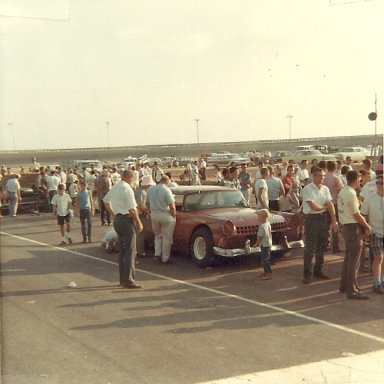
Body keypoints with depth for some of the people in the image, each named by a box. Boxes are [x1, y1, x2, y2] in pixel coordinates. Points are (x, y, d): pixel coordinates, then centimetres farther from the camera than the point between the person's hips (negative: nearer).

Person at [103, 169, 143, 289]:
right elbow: (131, 209, -20)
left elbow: (105, 201, 27)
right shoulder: (127, 189, -16)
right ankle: (128, 281, -7)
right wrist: (139, 223, -11)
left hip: (117, 219, 9)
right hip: (127, 220, -9)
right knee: (130, 251, -5)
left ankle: (122, 279, 21)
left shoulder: (114, 188, 11)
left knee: (122, 250, 15)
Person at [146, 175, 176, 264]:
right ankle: (165, 258, 9)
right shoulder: (166, 190, -15)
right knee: (166, 237, 6)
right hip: (166, 216, -5)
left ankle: (157, 253, 10)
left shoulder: (150, 189, 3)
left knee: (158, 235, 23)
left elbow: (147, 203, 12)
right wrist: (174, 216, -4)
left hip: (154, 215, 5)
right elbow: (172, 206, -18)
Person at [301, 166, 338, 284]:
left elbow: (330, 205, 3)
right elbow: (313, 206, -17)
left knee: (322, 246, 13)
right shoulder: (307, 189, -12)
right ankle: (307, 274, 5)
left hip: (324, 218, 6)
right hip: (311, 218, -6)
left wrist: (334, 221, -3)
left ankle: (318, 270, 26)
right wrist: (324, 207, 0)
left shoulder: (325, 189, 8)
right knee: (310, 248, -2)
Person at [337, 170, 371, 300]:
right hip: (354, 227, -10)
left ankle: (344, 285, 27)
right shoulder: (351, 194, -19)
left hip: (346, 225, 10)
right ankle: (351, 290, -2)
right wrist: (367, 226, -4)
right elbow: (357, 215, -17)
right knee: (354, 260, -5)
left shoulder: (342, 192, 9)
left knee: (348, 257, 18)